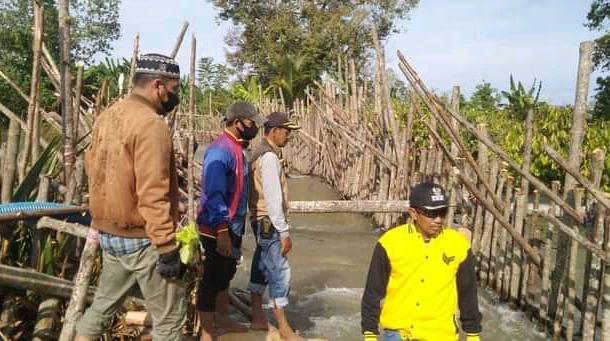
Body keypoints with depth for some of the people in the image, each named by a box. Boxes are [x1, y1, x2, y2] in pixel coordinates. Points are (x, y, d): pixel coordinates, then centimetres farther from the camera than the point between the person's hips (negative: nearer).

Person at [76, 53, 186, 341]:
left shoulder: (108, 116, 8)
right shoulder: (151, 124, -20)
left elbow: (93, 166, 16)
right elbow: (153, 195, -25)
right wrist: (167, 248, -21)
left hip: (108, 231, 9)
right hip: (141, 239, -9)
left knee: (103, 303, 23)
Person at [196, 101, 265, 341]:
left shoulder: (236, 148, 9)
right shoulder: (220, 150, -21)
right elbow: (214, 194, -27)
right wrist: (222, 232, -29)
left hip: (233, 226, 10)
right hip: (218, 229, -10)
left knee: (225, 275, 21)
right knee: (212, 278, 2)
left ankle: (222, 322, 36)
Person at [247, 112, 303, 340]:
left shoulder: (259, 153, 13)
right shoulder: (269, 157, -17)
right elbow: (273, 198, -22)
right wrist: (284, 231, -19)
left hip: (260, 221, 10)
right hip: (269, 223, -10)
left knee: (261, 269, 15)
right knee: (279, 273, -4)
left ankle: (258, 319, 25)